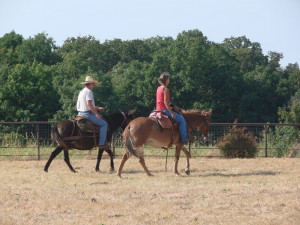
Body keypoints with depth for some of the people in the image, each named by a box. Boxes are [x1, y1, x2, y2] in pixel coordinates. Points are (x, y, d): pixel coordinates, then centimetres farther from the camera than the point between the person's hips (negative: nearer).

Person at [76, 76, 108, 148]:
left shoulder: (81, 92, 17)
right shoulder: (88, 91, -14)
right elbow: (89, 104, -25)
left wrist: (98, 108, 22)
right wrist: (96, 114, -20)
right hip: (88, 114, -10)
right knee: (103, 124, -7)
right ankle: (101, 143, -14)